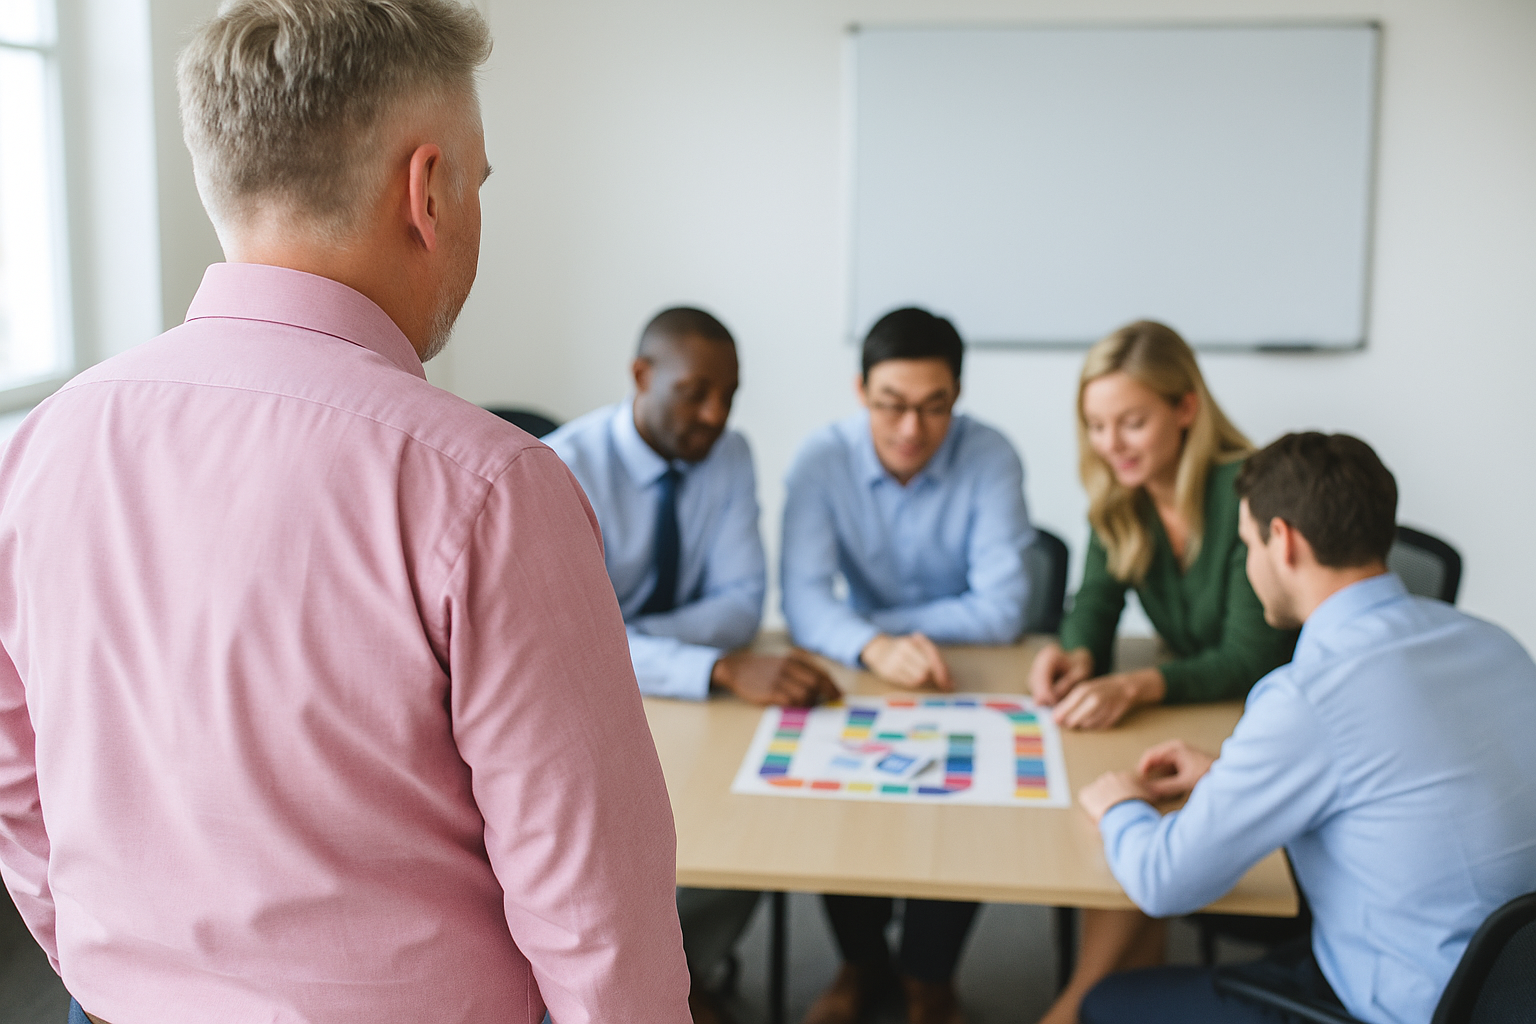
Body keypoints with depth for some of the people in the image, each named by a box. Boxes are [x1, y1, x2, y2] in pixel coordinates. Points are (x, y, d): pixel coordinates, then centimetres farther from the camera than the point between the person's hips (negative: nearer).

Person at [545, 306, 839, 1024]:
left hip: (677, 696, 5)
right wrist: (726, 670, -43)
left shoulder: (729, 455, -3)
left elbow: (742, 604, -5)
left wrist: (632, 637, -24)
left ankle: (684, 965, 8)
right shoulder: (566, 467, -20)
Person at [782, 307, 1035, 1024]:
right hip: (860, 674, 1)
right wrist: (873, 646, -42)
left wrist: (877, 621, -19)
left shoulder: (990, 459, -15)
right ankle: (862, 960, 5)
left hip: (963, 677, -1)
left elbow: (1001, 609, -20)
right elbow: (803, 601, -22)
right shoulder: (823, 460, -12)